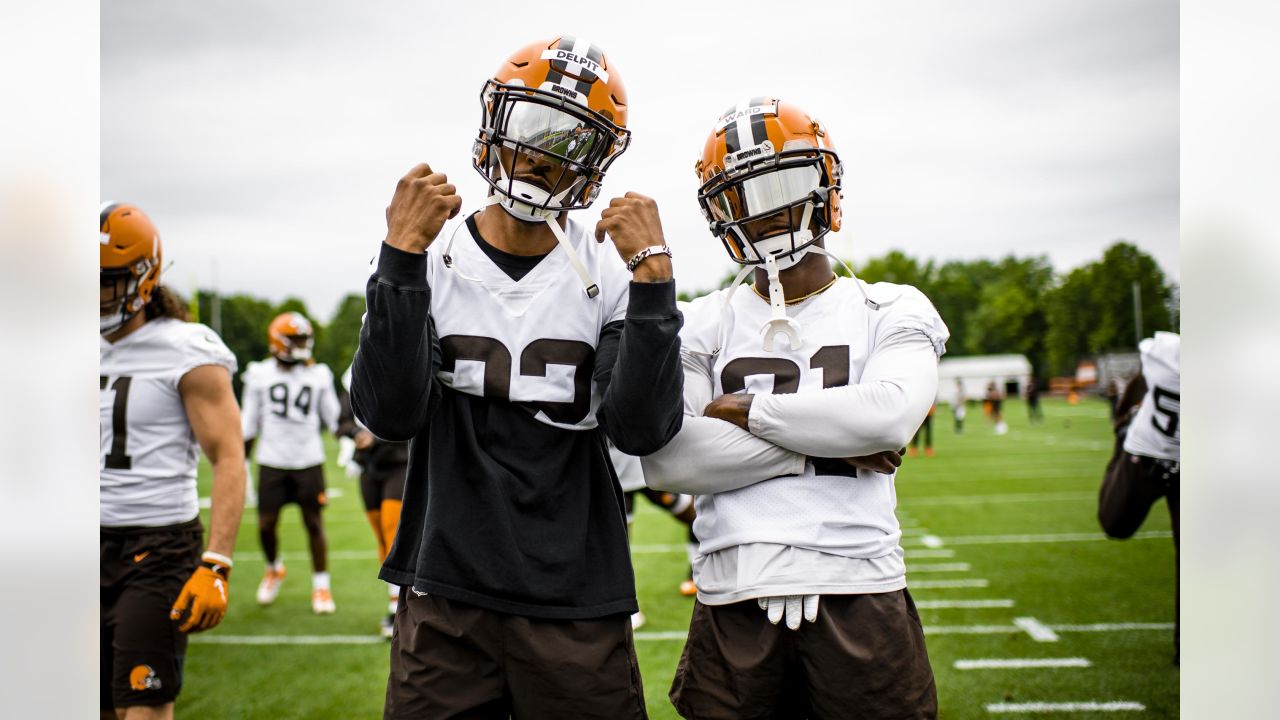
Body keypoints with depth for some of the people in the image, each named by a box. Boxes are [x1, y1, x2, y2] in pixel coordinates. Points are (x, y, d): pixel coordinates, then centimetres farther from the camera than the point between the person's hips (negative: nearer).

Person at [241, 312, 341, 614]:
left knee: (314, 523, 1)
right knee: (266, 524, 3)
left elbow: (334, 418, 8)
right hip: (272, 462, 0)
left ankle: (321, 587, 13)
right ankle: (274, 569, 33)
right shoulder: (260, 375, 1)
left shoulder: (318, 375, 2)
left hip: (309, 461, 0)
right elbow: (250, 424, 8)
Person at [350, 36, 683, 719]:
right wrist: (402, 258, -21)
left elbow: (642, 431, -13)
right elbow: (388, 415, -14)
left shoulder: (611, 272, -3)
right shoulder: (430, 258, -3)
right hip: (445, 594, 0)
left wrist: (652, 277, -21)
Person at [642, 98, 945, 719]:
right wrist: (824, 442, -10)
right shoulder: (704, 324, 7)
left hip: (859, 596, 0)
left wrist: (747, 410, -7)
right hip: (734, 599, 1)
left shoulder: (890, 311, 7)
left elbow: (889, 415, -14)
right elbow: (664, 457, -9)